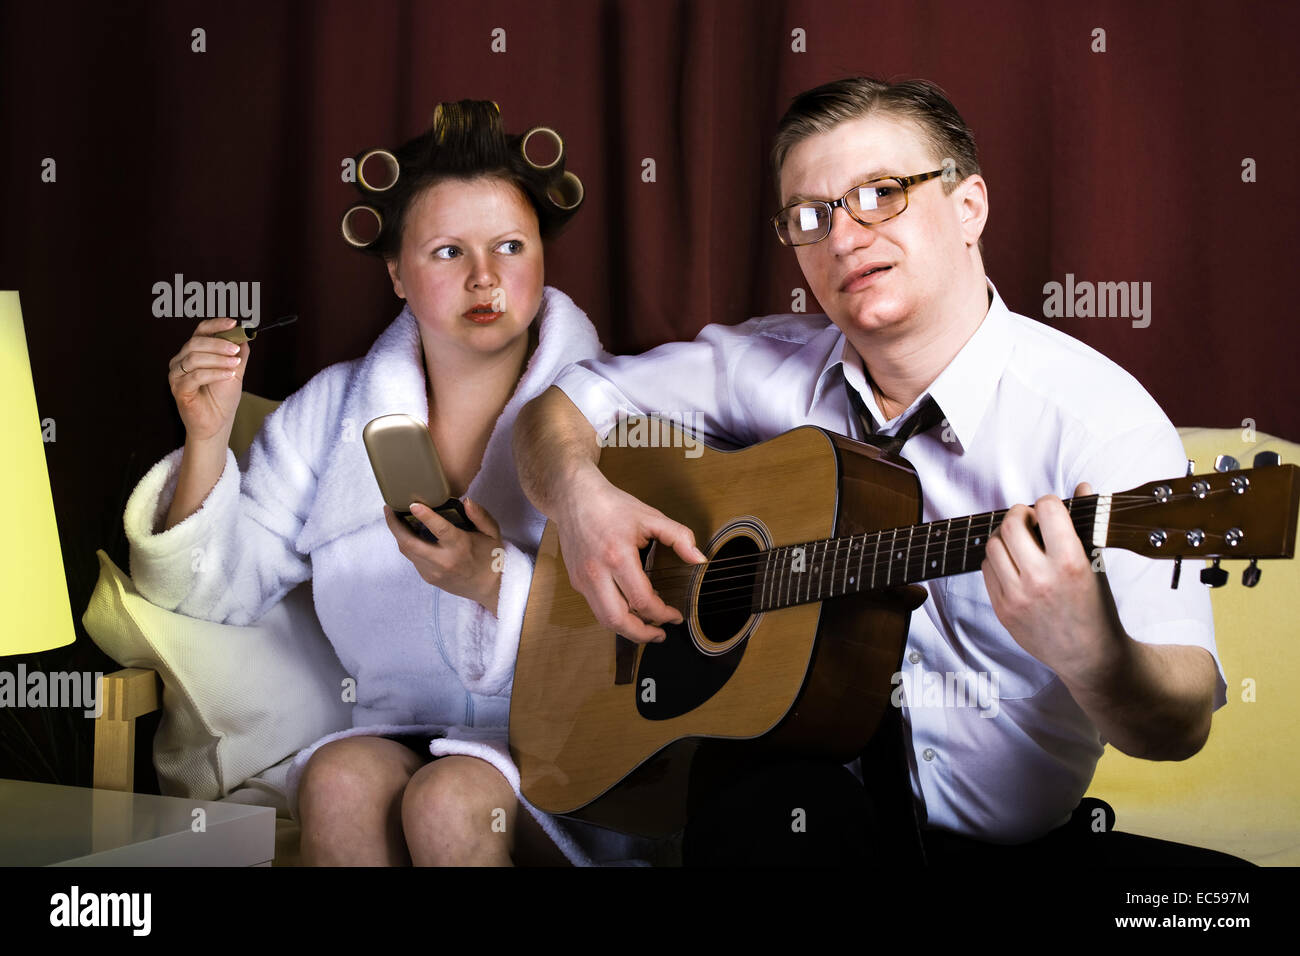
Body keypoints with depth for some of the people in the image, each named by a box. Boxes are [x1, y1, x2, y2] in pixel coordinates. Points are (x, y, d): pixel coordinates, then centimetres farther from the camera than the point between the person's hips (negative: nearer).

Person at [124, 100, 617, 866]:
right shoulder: (336, 408, 9)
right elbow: (228, 590, 7)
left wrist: (494, 582, -26)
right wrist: (209, 439, -8)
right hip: (401, 729, 3)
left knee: (450, 798, -31)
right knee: (340, 778, -29)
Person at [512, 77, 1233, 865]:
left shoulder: (1099, 418, -14)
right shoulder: (772, 366, 1)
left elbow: (1180, 725, -19)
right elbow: (566, 403, 12)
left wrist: (1089, 653, -43)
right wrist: (583, 497, -11)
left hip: (1011, 835, 1)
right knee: (766, 805, -33)